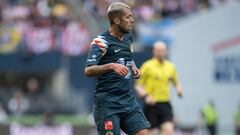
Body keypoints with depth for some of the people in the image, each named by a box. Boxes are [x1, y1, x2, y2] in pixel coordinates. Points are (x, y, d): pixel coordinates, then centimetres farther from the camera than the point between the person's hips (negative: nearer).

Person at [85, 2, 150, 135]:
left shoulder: (128, 38, 14)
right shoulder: (101, 42, -10)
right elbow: (88, 70, -20)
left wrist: (134, 68, 12)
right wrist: (112, 66, -33)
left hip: (129, 100, 7)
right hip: (107, 103, -7)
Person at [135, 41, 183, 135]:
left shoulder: (170, 67, 11)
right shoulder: (147, 66, -2)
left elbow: (176, 83, 24)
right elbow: (138, 85, -1)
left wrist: (179, 89, 1)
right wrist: (145, 96, -18)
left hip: (165, 104, 3)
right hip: (151, 104, -3)